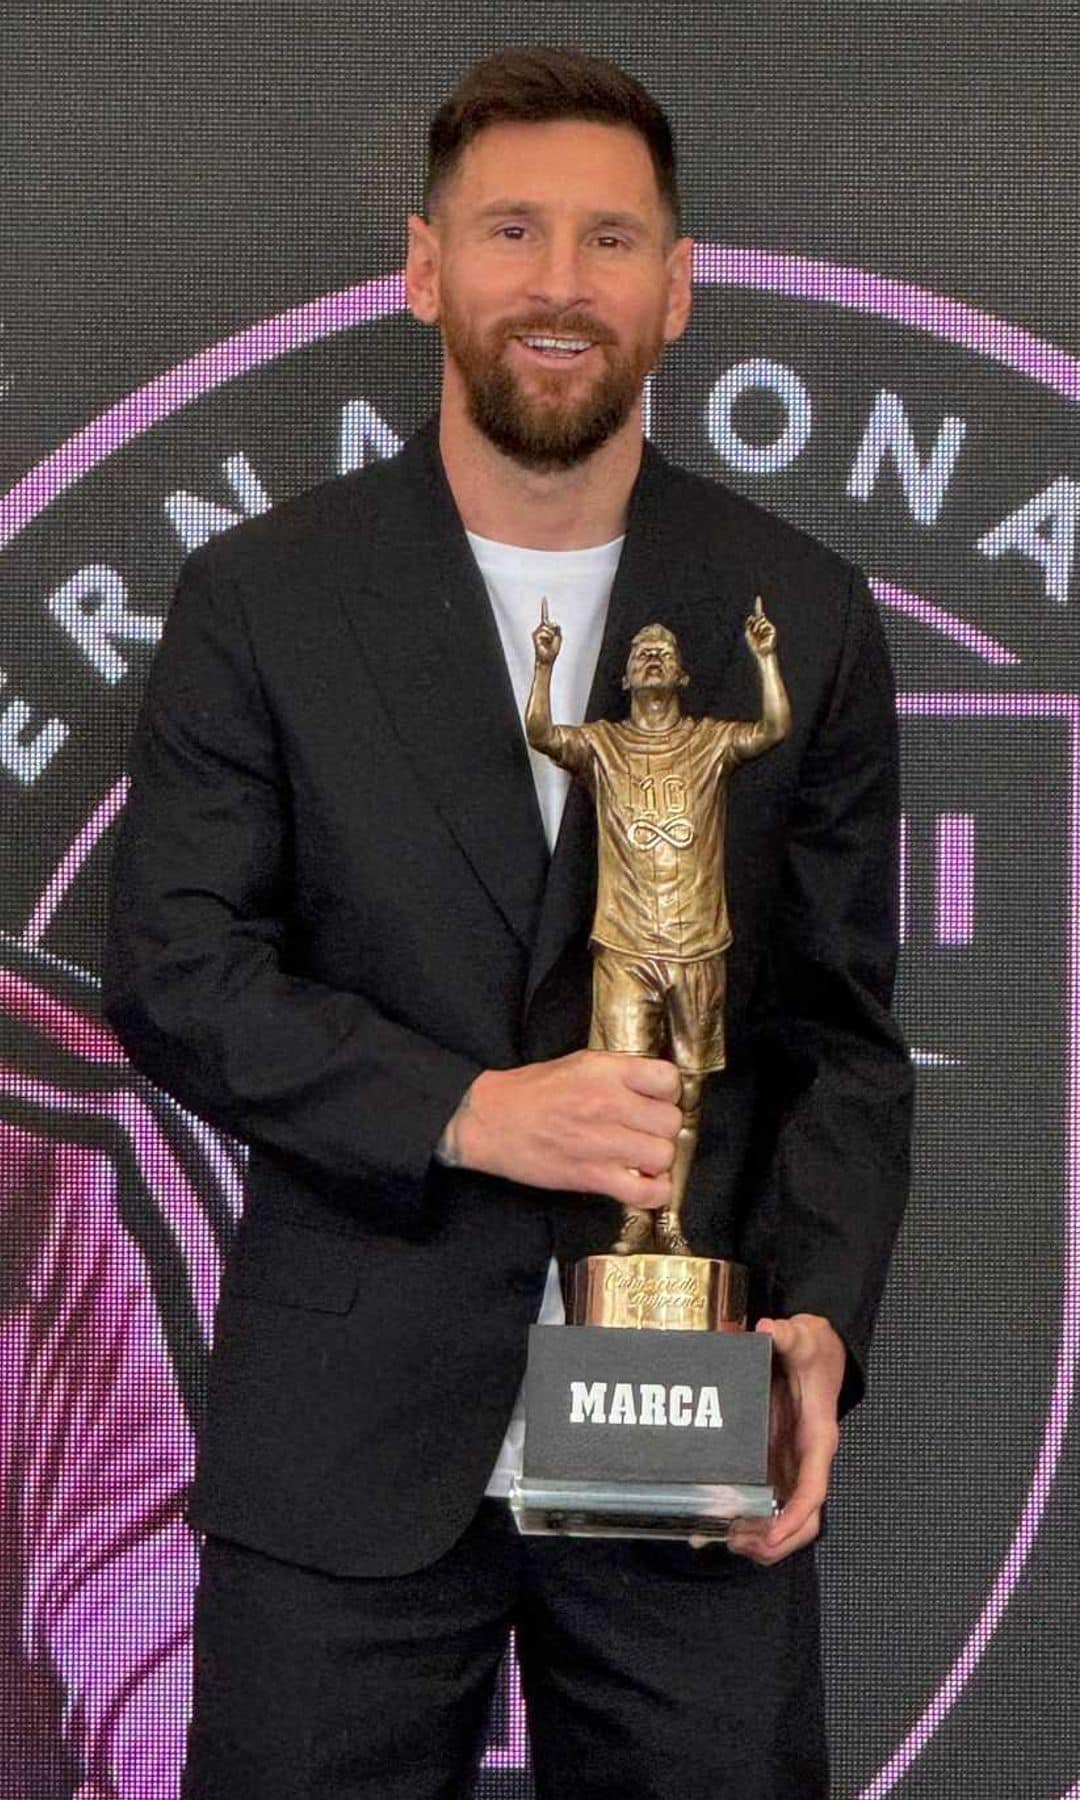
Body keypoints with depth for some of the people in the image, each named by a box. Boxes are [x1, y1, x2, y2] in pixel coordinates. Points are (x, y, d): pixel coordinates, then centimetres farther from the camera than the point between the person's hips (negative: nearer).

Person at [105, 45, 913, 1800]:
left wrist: (820, 1320, -10)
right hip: (343, 1451, -1)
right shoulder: (259, 596, 1)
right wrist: (464, 1112, -17)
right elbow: (172, 974, -4)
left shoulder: (806, 616, 5)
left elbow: (842, 1032, 6)